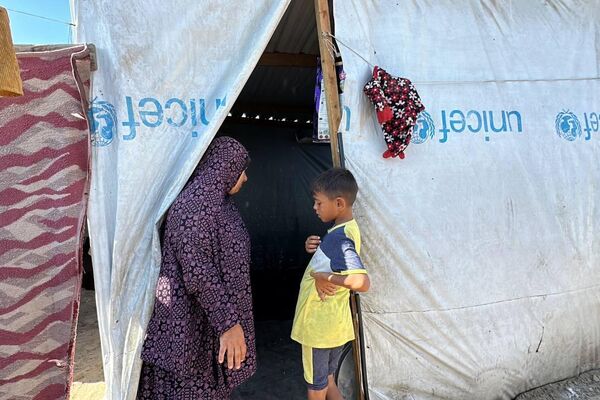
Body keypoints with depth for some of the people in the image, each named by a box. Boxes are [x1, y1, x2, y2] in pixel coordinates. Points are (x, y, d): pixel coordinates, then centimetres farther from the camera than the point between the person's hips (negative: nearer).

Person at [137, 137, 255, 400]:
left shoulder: (218, 202, 11)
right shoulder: (195, 204, -20)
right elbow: (197, 272, -25)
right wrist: (227, 323, -24)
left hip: (208, 316, 9)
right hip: (190, 321, -9)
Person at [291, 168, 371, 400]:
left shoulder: (337, 237, -26)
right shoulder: (349, 229, 3)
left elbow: (361, 282, -38)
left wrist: (324, 277, -26)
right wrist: (316, 250, -2)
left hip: (319, 326, -8)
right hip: (336, 325, 9)